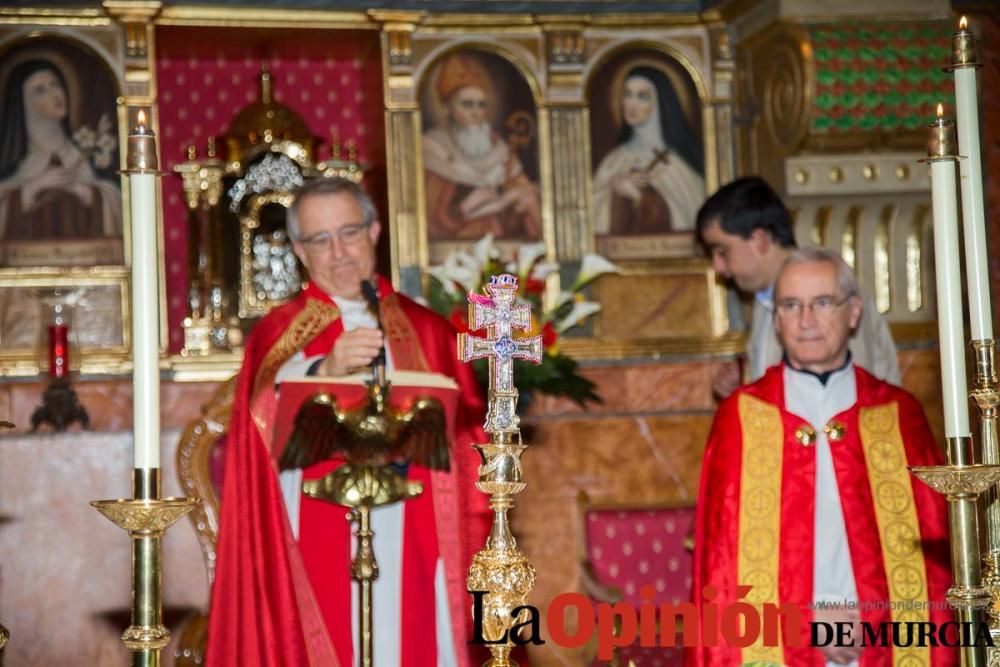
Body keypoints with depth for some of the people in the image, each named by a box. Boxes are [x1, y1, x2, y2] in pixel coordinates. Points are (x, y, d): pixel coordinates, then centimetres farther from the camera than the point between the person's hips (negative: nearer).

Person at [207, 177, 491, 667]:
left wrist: (471, 548, 1)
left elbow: (467, 442, 10)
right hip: (324, 560, -2)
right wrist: (324, 370, -35)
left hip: (415, 556, 2)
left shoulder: (427, 331, 12)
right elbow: (268, 410, -16)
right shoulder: (280, 331, 5)